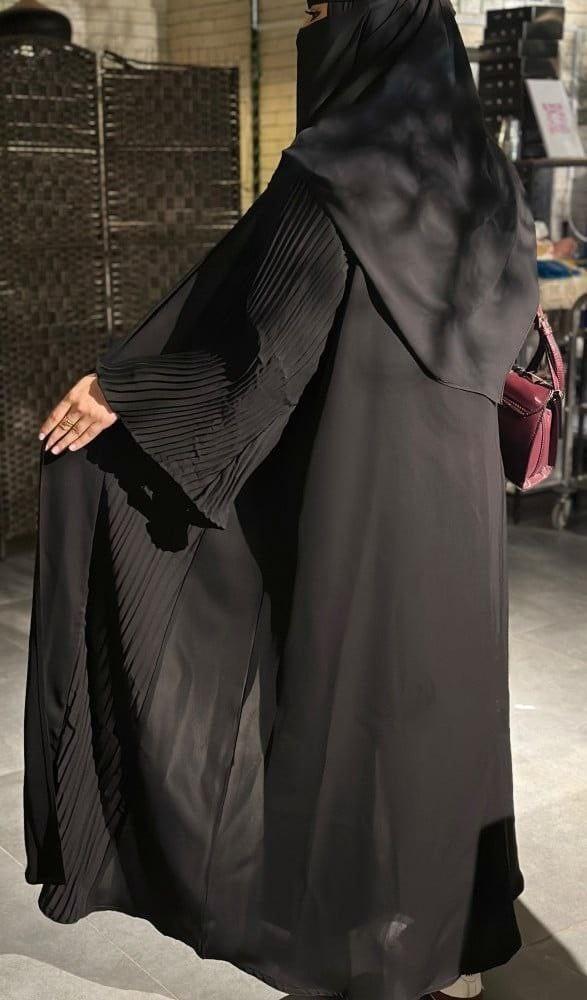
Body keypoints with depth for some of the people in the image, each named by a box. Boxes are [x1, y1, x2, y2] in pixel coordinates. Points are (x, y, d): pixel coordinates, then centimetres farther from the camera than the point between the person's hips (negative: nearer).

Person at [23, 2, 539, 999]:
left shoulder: (332, 170, -15)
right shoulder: (479, 161, 7)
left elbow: (252, 326, -16)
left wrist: (116, 386, -6)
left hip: (357, 482, -7)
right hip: (457, 480, 7)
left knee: (344, 689, 8)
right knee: (443, 689, 16)